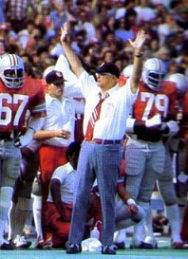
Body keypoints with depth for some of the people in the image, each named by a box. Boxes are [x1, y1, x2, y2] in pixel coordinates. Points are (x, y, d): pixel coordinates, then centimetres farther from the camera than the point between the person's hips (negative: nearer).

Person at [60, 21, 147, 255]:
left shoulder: (123, 95, 0)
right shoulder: (92, 89, 16)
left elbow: (135, 78, -15)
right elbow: (77, 67, 20)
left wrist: (138, 54, -30)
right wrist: (65, 43, 20)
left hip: (109, 150, -5)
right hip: (88, 147, 5)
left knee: (107, 197, -1)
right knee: (80, 195, 4)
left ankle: (107, 243, 4)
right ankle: (74, 241, 6)